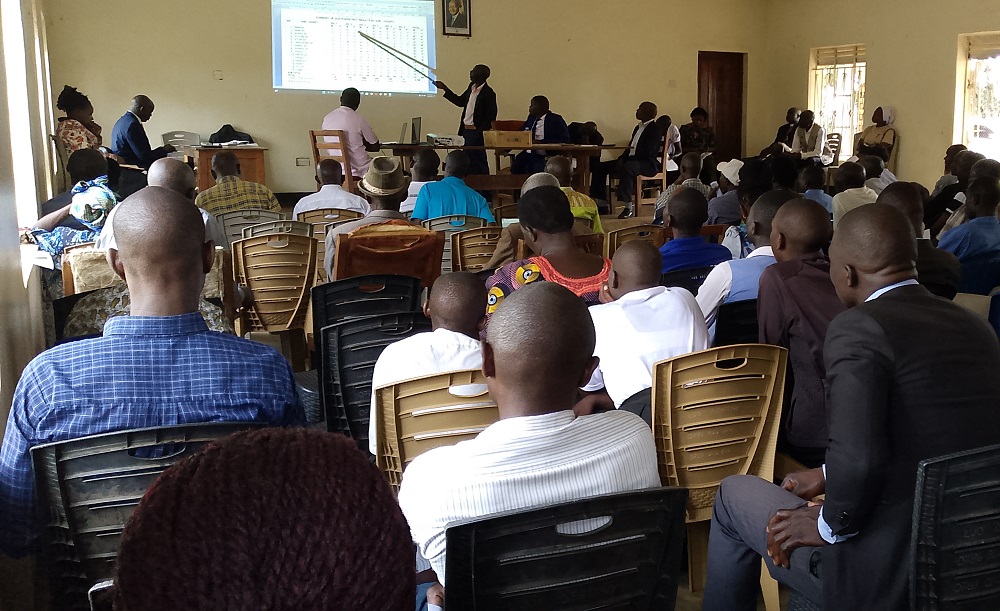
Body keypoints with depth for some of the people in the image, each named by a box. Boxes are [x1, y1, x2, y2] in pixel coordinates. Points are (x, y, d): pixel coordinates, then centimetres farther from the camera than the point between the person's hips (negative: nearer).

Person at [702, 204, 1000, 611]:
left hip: (890, 578, -7)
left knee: (734, 494, 15)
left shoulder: (857, 327, -18)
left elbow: (857, 460, -30)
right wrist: (829, 477, 19)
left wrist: (830, 522, -10)